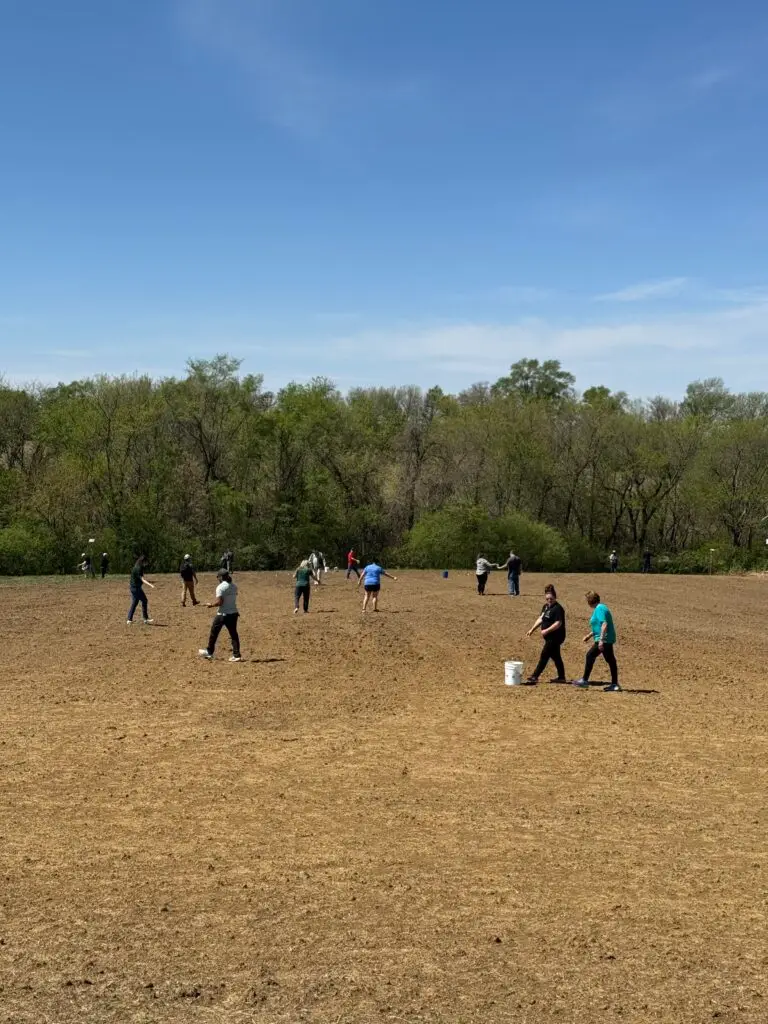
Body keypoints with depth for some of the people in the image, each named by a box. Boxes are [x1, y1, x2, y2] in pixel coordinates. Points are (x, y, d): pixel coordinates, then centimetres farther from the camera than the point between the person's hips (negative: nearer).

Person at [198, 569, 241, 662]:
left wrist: (211, 604, -4)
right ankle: (236, 655, 3)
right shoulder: (234, 586, 6)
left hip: (223, 614, -6)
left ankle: (209, 652, 24)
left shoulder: (220, 587, -15)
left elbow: (219, 602, -21)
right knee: (233, 634, 8)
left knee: (214, 632, 12)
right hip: (234, 613, 6)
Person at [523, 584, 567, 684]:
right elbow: (541, 618, 17)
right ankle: (561, 677, 25)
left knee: (544, 656, -7)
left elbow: (558, 623, -23)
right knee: (555, 656, 15)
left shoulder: (558, 608, -17)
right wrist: (532, 629, 10)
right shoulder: (546, 606, 11)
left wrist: (547, 630, -29)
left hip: (556, 637, -9)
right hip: (550, 637, 9)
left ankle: (534, 677, -4)